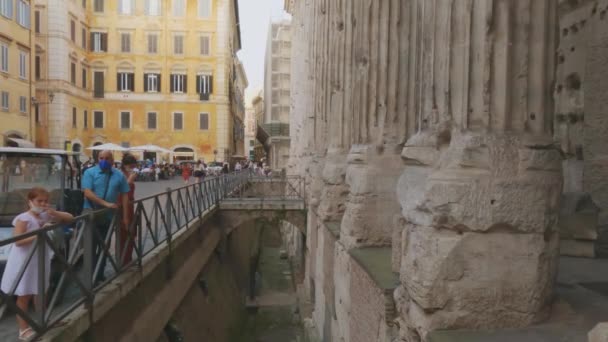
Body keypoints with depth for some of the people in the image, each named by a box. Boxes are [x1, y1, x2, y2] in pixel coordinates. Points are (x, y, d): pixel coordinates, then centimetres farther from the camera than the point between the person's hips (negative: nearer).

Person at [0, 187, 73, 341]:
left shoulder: (46, 216, 2)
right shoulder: (23, 218, -17)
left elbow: (70, 218, 2)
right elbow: (18, 241, -23)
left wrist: (54, 213, -13)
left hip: (41, 260, 7)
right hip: (25, 262, -6)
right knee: (24, 296, 4)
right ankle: (24, 329, 15)